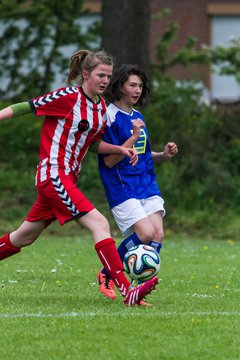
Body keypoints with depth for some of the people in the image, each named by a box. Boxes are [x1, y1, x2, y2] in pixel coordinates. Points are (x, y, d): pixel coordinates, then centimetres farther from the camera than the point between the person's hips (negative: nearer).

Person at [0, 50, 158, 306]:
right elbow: (25, 107, -8)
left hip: (68, 178, 9)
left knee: (25, 237, 18)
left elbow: (94, 144, 20)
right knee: (99, 224, -19)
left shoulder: (101, 106, 11)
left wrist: (120, 149, 5)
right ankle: (127, 291, -25)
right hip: (54, 175, -9)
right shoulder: (68, 97, -13)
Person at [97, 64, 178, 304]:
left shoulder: (137, 117, 17)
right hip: (121, 187, -7)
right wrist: (134, 136, -18)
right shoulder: (110, 116, -8)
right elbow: (109, 160, -13)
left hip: (147, 184, 7)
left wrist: (163, 155, 9)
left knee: (157, 235, -9)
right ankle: (106, 275, 3)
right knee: (145, 234, -19)